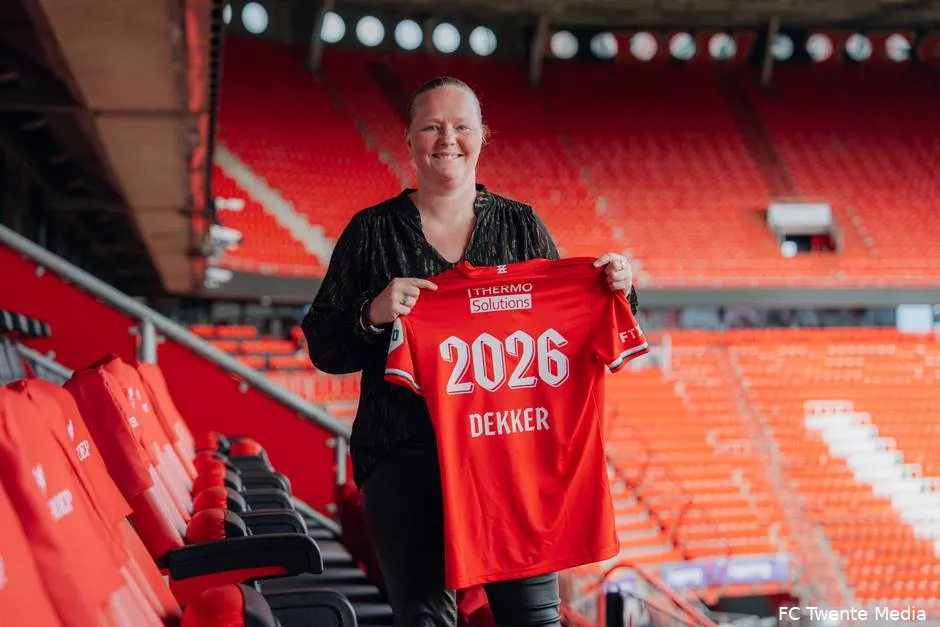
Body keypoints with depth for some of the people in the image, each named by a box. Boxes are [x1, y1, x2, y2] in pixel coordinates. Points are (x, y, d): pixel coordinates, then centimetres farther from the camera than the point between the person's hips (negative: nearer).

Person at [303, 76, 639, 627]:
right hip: (405, 453, -1)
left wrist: (612, 291, -4)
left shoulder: (521, 225, 11)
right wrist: (372, 316, -14)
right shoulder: (372, 231, 6)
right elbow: (323, 348, 4)